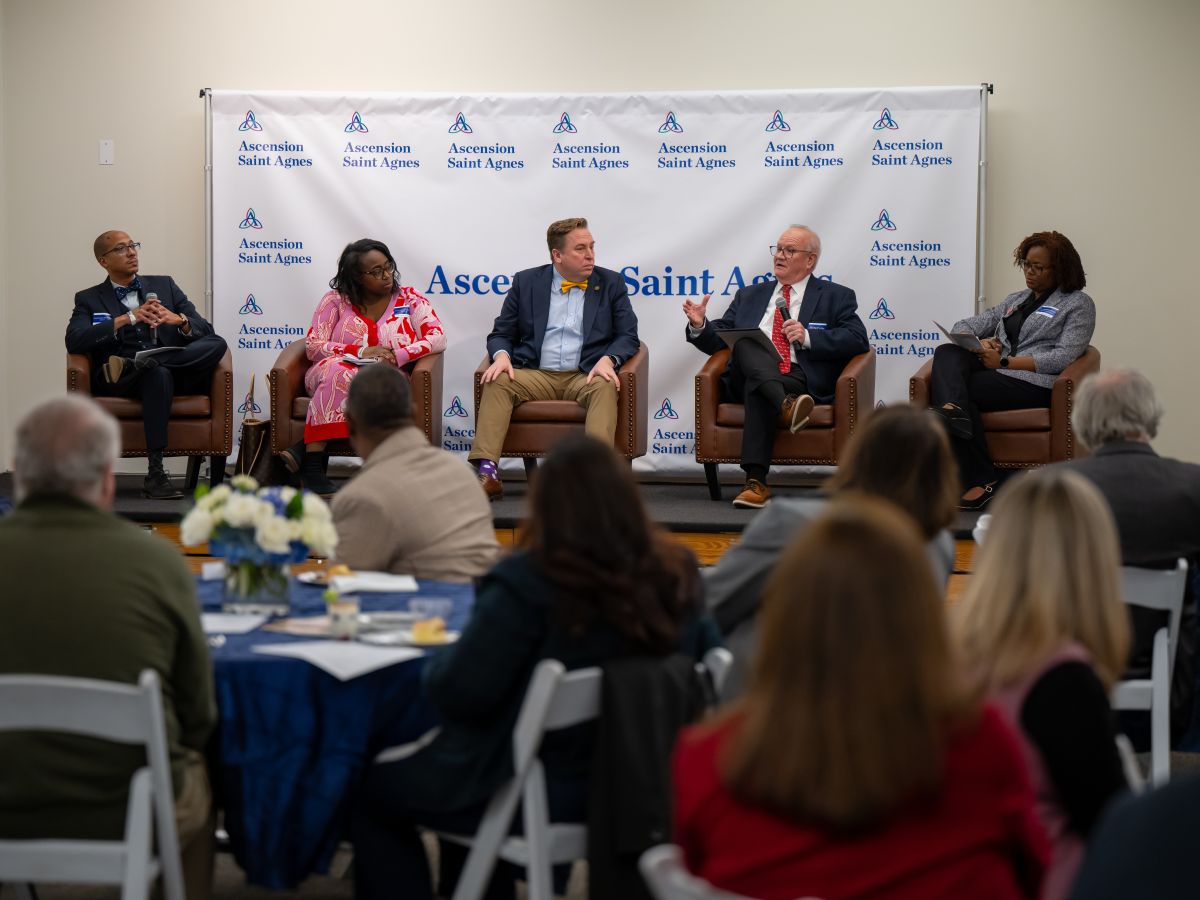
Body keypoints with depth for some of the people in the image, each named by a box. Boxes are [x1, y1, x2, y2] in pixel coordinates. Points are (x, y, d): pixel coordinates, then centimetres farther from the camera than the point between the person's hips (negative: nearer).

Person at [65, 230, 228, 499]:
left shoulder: (164, 285, 22)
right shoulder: (89, 299, 15)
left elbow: (205, 331, 12)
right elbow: (74, 341, -5)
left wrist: (180, 320, -12)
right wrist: (128, 318, -13)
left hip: (175, 373, 3)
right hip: (118, 384, -3)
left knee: (216, 344, -25)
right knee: (158, 374, -39)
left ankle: (130, 366, -30)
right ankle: (155, 474, -43)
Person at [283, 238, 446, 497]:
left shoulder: (409, 299, 9)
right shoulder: (336, 299, 7)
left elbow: (438, 339, -3)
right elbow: (313, 346, 0)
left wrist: (395, 356, -18)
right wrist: (360, 352, -14)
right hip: (331, 376, 0)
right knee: (338, 370, -37)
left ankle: (304, 451, -36)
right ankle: (313, 466, -40)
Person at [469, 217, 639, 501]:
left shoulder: (611, 284, 11)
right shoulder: (526, 282, 12)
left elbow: (628, 336, 7)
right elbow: (500, 334, 13)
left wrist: (608, 360, -15)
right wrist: (501, 356, -12)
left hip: (585, 376, -1)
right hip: (535, 374, 1)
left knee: (606, 387, -34)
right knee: (497, 383, -28)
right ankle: (487, 472, -37)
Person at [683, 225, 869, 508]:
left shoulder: (836, 297, 18)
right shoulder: (749, 296, 29)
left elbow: (857, 339, 2)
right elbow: (719, 341, 24)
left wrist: (808, 337, -11)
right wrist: (700, 326, 2)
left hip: (802, 379, -3)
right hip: (746, 376, 3)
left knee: (757, 388, -38)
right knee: (745, 343, -33)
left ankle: (756, 482, -47)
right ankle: (787, 405, -54)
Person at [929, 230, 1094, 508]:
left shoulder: (1078, 304, 8)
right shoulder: (1016, 300, 28)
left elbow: (1065, 357, -8)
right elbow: (962, 326, 24)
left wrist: (1005, 362, -15)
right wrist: (978, 342, -1)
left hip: (1034, 382, -6)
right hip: (997, 373, 6)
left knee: (954, 386, -27)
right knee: (947, 353, -23)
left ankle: (980, 480, -30)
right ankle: (952, 410, -51)